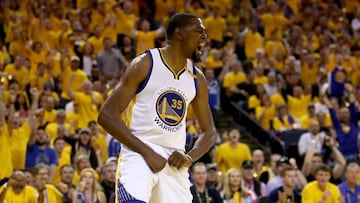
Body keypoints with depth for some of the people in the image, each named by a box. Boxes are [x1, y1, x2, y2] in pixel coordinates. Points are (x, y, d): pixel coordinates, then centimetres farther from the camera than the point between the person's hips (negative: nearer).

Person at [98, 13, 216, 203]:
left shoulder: (197, 79, 10)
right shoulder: (145, 64, -6)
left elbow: (209, 131, 18)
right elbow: (106, 115, -10)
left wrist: (190, 157, -4)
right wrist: (147, 151, -17)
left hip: (174, 161, 6)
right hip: (139, 154, -6)